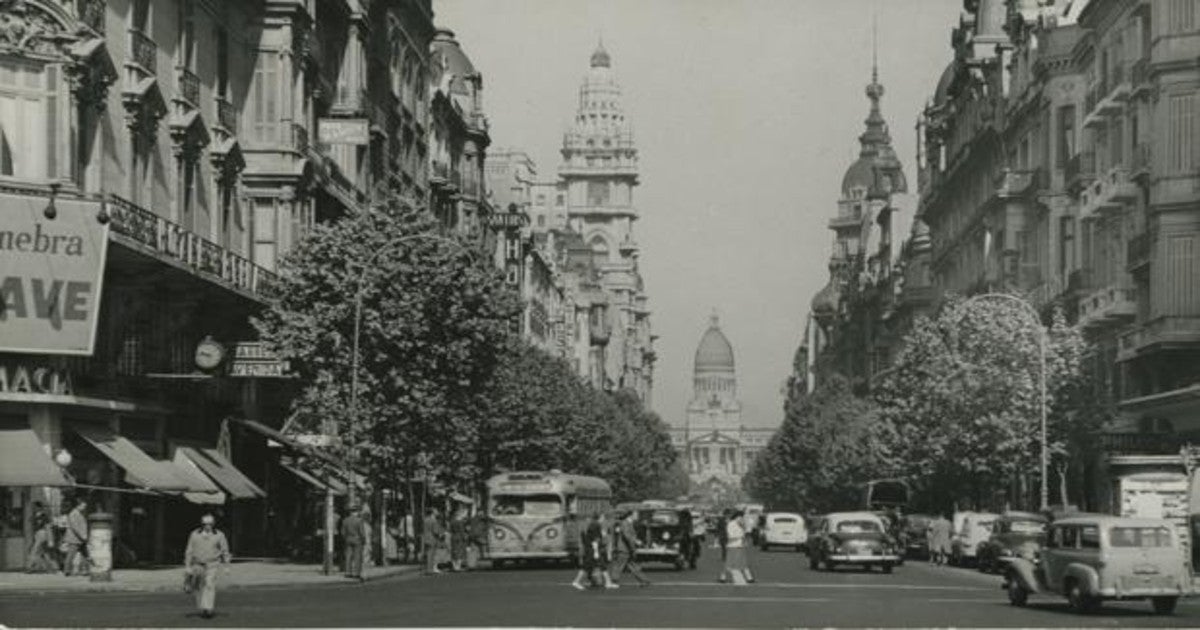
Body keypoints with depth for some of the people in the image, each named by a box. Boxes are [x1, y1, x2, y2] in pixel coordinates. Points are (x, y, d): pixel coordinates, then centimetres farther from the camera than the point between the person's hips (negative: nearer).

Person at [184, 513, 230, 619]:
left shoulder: (219, 535, -4)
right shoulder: (195, 535, -1)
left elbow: (225, 551, 2)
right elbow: (189, 551, 3)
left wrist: (226, 566, 0)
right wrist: (188, 566, 2)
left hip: (212, 565, -2)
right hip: (198, 565, 2)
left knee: (210, 586, -17)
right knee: (200, 588, 6)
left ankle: (208, 609, -23)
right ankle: (201, 609, 21)